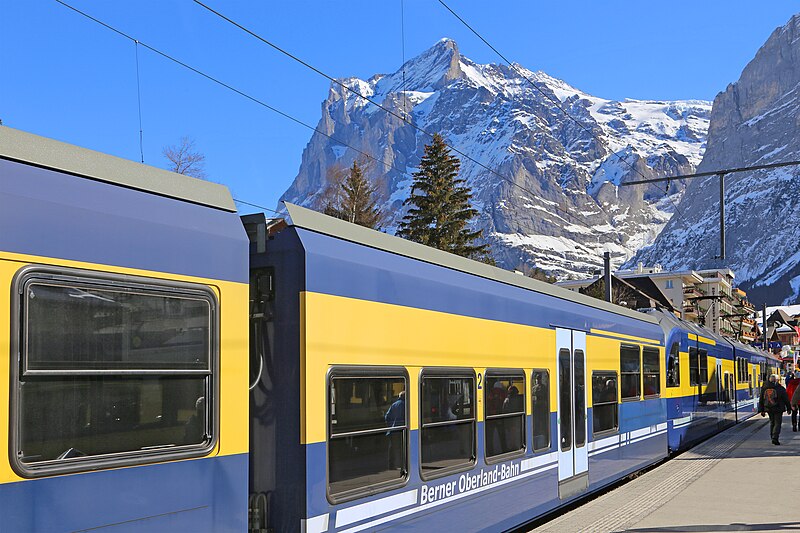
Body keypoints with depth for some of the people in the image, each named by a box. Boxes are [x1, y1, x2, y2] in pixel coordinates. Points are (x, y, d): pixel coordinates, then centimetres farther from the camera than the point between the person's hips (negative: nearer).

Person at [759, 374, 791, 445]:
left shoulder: (764, 388, 4)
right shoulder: (780, 388, -8)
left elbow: (761, 400, 7)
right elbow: (786, 399, -2)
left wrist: (761, 410, 12)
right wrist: (788, 408, 8)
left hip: (768, 409, 4)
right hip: (778, 409, -4)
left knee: (772, 422, 19)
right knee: (777, 423, -1)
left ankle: (773, 437, 21)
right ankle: (775, 438, -14)